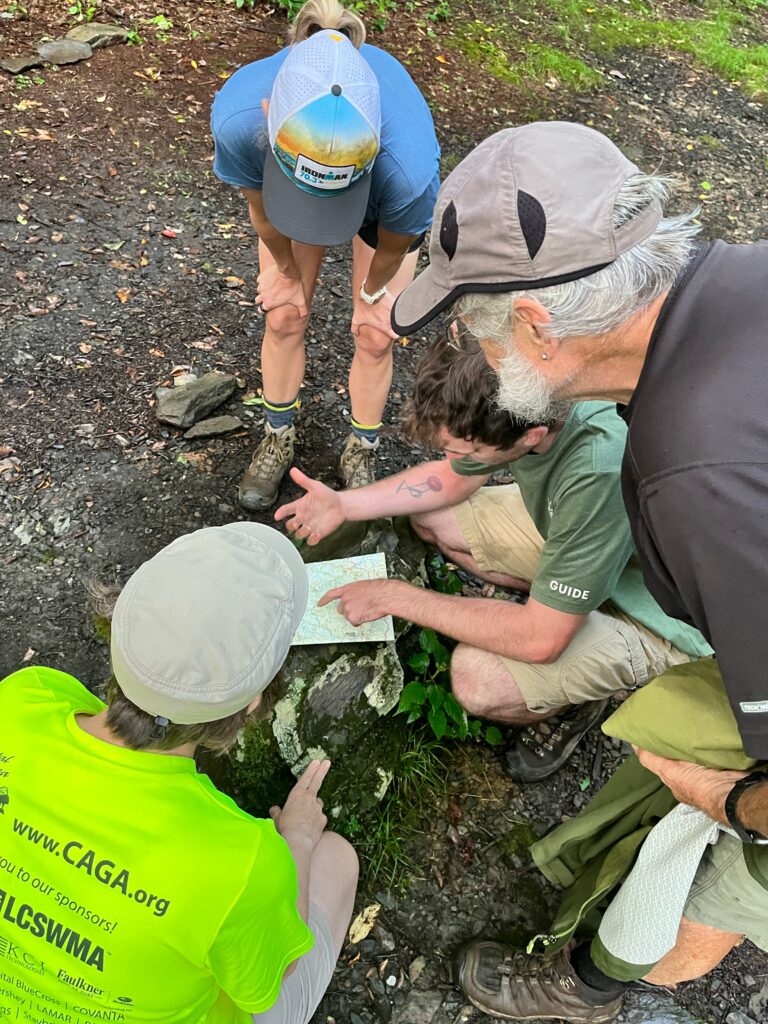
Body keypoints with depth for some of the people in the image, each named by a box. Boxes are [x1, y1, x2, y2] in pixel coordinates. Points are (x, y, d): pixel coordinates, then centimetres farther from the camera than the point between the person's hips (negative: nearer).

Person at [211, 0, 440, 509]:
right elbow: (262, 210, -19)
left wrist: (371, 292, -3)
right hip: (287, 178, 2)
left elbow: (392, 247, -22)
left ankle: (362, 451, 27)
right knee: (284, 315, 3)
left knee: (373, 334, 1)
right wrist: (289, 272, -2)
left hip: (385, 201, -1)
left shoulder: (410, 166, -47)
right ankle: (280, 437, 29)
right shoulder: (236, 117, -41)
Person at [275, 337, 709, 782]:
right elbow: (453, 479, 2)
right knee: (429, 514, 2)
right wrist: (344, 503, -10)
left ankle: (579, 697, 6)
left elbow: (541, 640, -34)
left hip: (651, 615, -7)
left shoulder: (599, 470, -42)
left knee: (477, 677, -27)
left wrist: (397, 596, -26)